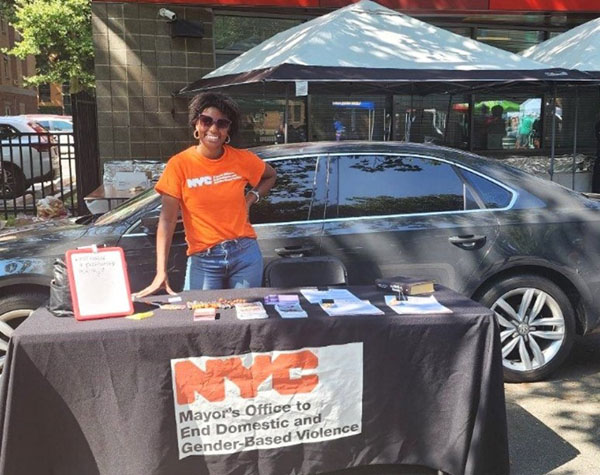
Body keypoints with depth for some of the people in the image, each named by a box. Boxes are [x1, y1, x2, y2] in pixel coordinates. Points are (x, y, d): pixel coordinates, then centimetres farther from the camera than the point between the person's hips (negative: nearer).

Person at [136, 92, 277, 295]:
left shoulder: (242, 159, 0)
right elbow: (167, 220, -10)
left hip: (245, 254, 2)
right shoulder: (179, 164, -7)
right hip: (203, 260, -2)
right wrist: (161, 272, -18)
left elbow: (270, 176, 21)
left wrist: (250, 198, 1)